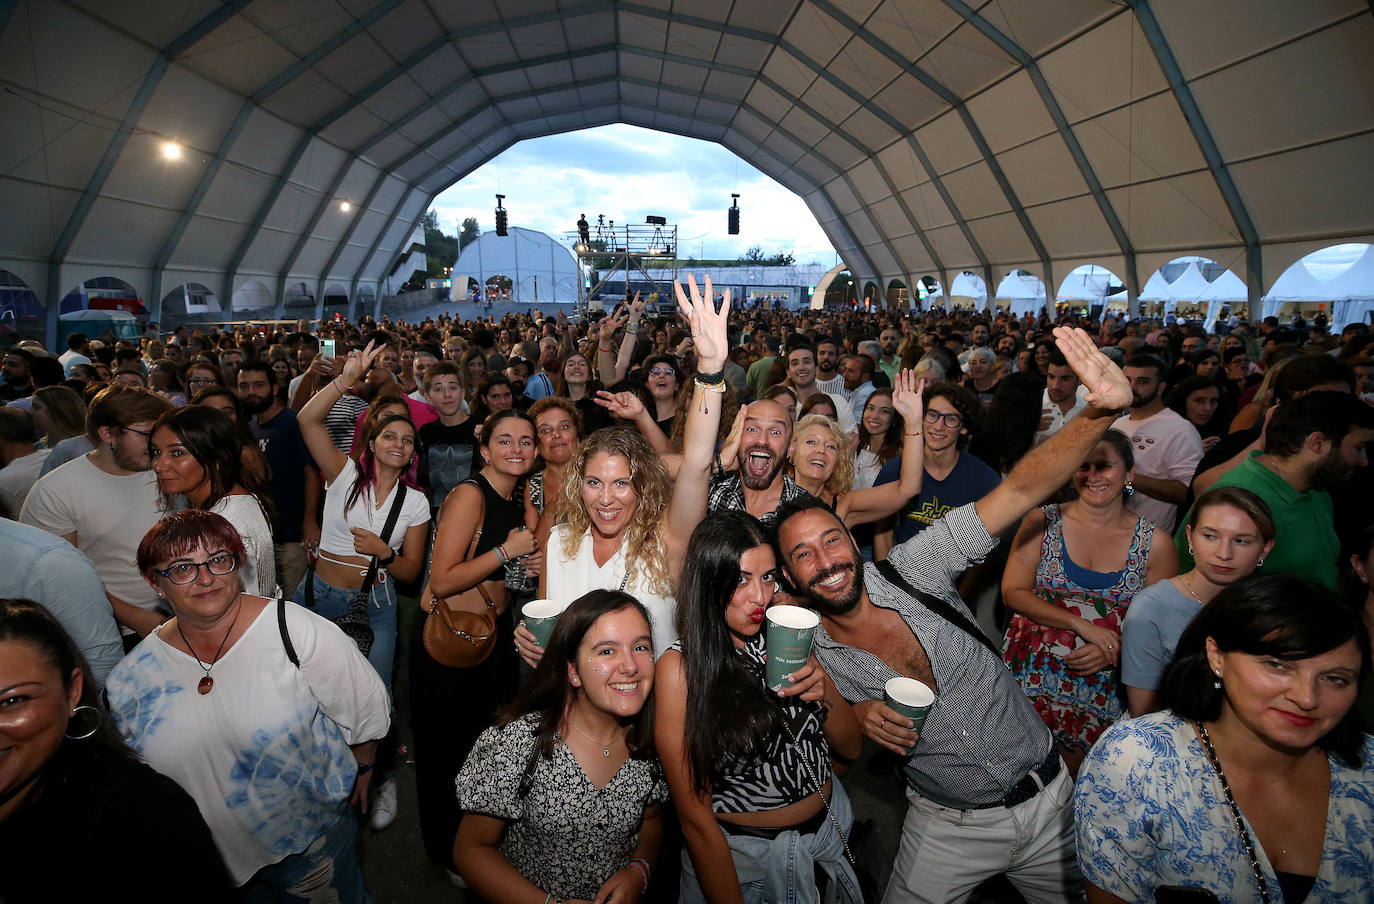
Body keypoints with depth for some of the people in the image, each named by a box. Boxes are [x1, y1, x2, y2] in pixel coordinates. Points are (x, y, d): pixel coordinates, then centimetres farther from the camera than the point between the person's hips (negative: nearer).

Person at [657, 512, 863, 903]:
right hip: (743, 856, -5)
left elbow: (850, 748, 0)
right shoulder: (680, 668, -21)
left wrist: (826, 693, -19)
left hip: (832, 824, 5)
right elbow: (697, 821, -18)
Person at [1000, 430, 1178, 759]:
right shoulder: (1042, 522, 0)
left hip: (1106, 684, 1)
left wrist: (1116, 648, -14)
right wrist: (1080, 625, -15)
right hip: (1035, 671, 0)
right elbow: (1013, 592, -4)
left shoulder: (1155, 543, 2)